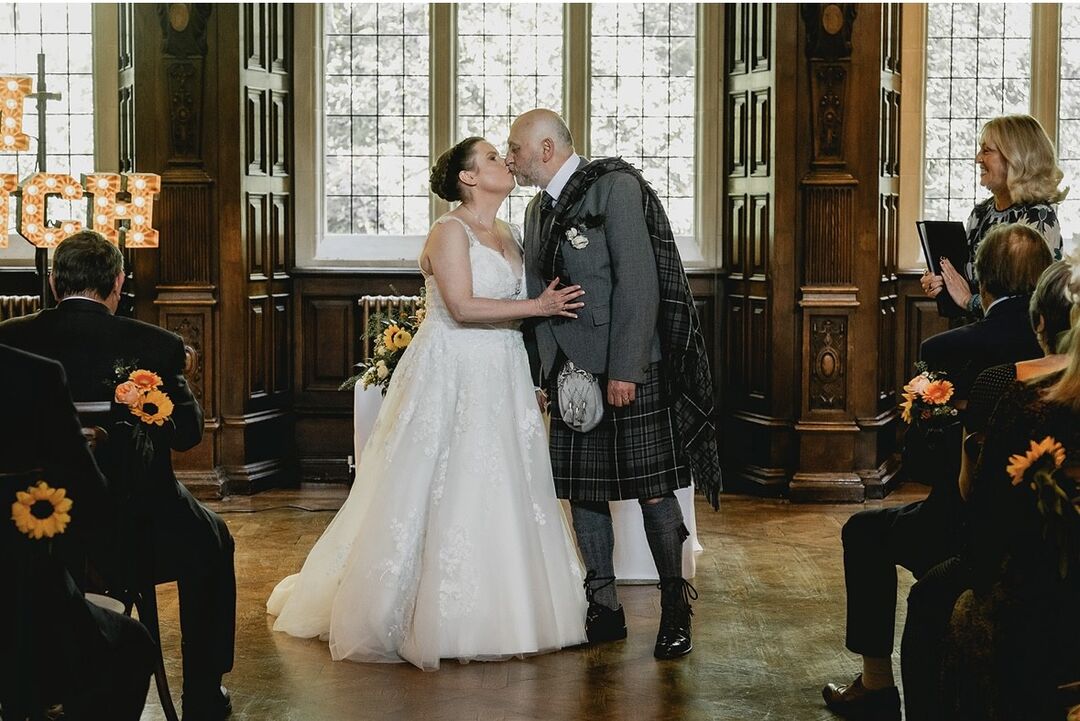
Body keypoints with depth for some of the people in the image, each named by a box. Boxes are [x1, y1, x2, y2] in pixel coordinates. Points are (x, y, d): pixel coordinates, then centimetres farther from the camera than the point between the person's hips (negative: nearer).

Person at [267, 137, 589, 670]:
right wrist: (538, 306, -16)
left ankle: (492, 615, 16)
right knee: (445, 495, -4)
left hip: (501, 383, 8)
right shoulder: (449, 231, -10)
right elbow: (462, 307, -20)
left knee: (500, 495, 7)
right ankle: (435, 620, 7)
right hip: (451, 379, -8)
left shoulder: (509, 236, 14)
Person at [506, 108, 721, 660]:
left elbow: (638, 281, -17)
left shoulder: (615, 186, -10)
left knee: (653, 490, -3)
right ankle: (603, 608, 17)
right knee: (582, 490, 8)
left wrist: (624, 370, -20)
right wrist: (542, 373, 12)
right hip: (571, 371, 8)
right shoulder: (538, 208, 16)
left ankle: (675, 609, 9)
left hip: (628, 369, -8)